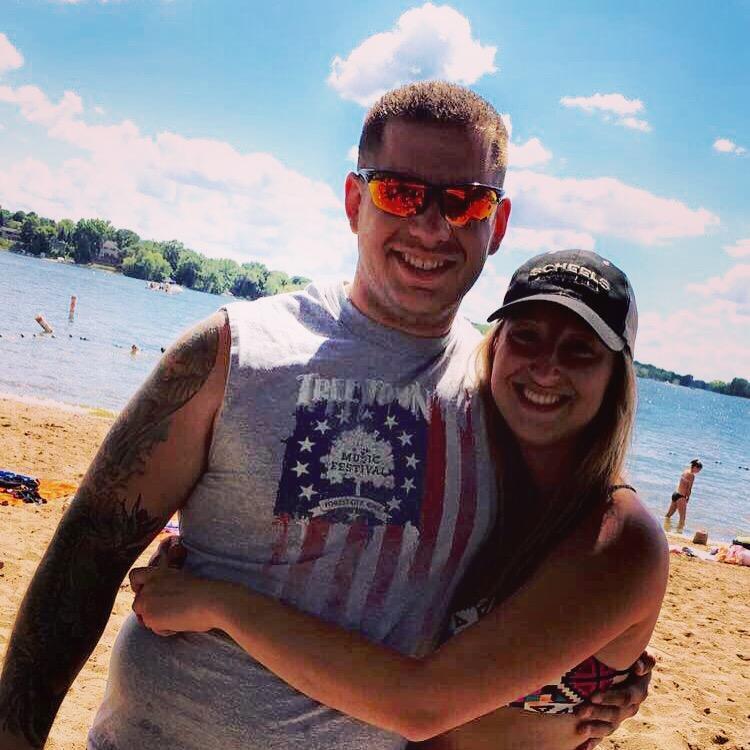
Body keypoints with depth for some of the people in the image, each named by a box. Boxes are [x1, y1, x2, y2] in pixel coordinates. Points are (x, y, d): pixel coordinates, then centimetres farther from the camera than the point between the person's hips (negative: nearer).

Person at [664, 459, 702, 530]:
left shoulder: (685, 471, 10)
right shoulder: (691, 475, -15)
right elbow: (689, 489, -14)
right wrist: (687, 498, -4)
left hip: (675, 494, 9)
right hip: (681, 497, -9)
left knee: (668, 515, 18)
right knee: (682, 518, -3)